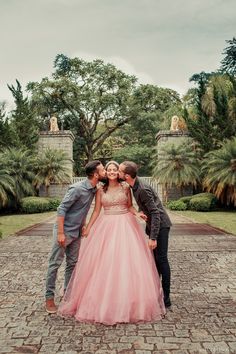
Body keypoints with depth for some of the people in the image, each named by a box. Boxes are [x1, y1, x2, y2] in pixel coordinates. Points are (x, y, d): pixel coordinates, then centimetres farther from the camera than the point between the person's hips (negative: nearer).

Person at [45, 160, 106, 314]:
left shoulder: (94, 189, 0)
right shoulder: (77, 189, -23)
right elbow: (62, 209, -21)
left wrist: (83, 227, 14)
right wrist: (60, 233, -21)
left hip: (77, 232, 7)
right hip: (64, 230, -7)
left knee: (72, 263, 13)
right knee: (55, 263, 3)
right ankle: (49, 297, 14)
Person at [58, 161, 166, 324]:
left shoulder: (126, 187, 3)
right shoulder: (101, 190, 5)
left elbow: (130, 206, 9)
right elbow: (96, 211, 7)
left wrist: (137, 213, -10)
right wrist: (88, 228, 4)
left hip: (125, 226, -1)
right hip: (106, 227, 1)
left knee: (127, 260, -2)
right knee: (104, 262, 0)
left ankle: (130, 302, 12)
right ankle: (105, 300, 14)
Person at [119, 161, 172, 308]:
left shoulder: (143, 190, -27)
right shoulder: (135, 186, 1)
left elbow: (155, 213, -27)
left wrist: (153, 238, -28)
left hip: (160, 224, -9)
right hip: (152, 223, 9)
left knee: (161, 259, -4)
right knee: (154, 258, 14)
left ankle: (166, 298, 5)